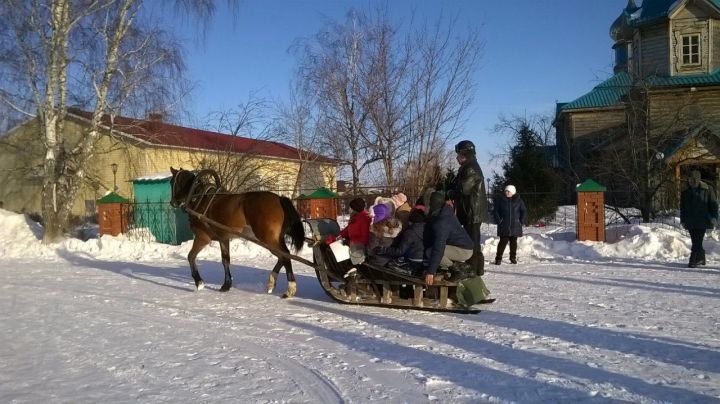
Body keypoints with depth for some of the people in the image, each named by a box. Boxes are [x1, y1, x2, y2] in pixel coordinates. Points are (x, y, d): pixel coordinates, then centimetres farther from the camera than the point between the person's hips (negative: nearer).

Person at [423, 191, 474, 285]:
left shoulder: (441, 222, -27)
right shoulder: (444, 213, 3)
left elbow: (438, 248, -34)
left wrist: (430, 272, -35)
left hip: (464, 250, -10)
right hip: (465, 245, 10)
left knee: (430, 252, -24)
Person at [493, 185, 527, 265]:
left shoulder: (518, 201, 5)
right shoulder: (500, 200, 1)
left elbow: (524, 211, 11)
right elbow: (495, 211, 5)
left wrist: (521, 221, 2)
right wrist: (498, 220, -4)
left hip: (515, 226, 2)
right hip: (503, 226, -2)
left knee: (513, 242, 8)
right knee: (503, 241, -8)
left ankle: (513, 258, 18)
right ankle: (498, 258, -3)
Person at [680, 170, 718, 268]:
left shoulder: (707, 190, 1)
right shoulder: (685, 192, 12)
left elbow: (713, 205, 1)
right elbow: (682, 208, 17)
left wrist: (714, 217, -8)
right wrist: (683, 220, 13)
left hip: (702, 222, -4)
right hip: (690, 222, 4)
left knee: (697, 242, -11)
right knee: (695, 242, 6)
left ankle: (693, 260, -11)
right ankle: (701, 258, 18)